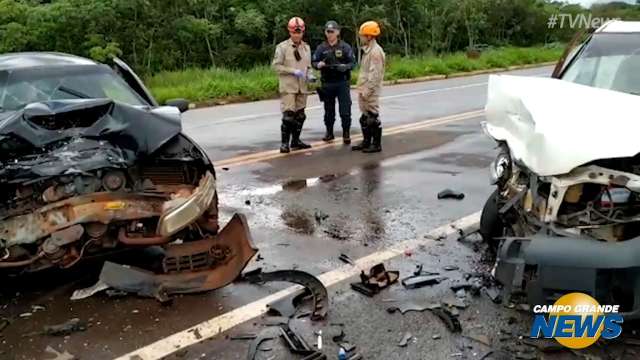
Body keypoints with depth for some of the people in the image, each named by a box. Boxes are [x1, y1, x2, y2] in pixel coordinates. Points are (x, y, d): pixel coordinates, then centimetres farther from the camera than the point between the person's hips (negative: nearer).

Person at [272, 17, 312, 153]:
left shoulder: (306, 47, 11)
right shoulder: (282, 47, -5)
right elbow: (276, 65, -9)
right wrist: (293, 71, -16)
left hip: (302, 87, 6)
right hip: (288, 86, -6)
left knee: (300, 115, 11)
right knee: (288, 115, -11)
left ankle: (296, 141, 24)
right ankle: (285, 143, -2)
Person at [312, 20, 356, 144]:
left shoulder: (345, 47, 0)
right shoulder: (321, 48, 6)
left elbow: (353, 62, -1)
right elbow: (313, 62, 7)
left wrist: (345, 67, -22)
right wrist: (318, 65, -15)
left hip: (342, 83, -2)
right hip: (327, 83, 2)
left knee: (345, 110, -4)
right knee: (329, 111, 12)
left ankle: (346, 134, 8)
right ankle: (329, 133, 25)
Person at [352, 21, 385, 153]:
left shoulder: (376, 51, -15)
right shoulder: (367, 50, 15)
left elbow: (375, 74, -21)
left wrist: (368, 90, -22)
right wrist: (361, 89, 17)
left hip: (371, 92, -10)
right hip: (364, 90, 10)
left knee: (373, 117, -3)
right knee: (364, 118, 15)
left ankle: (376, 144, 5)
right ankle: (366, 141, 25)